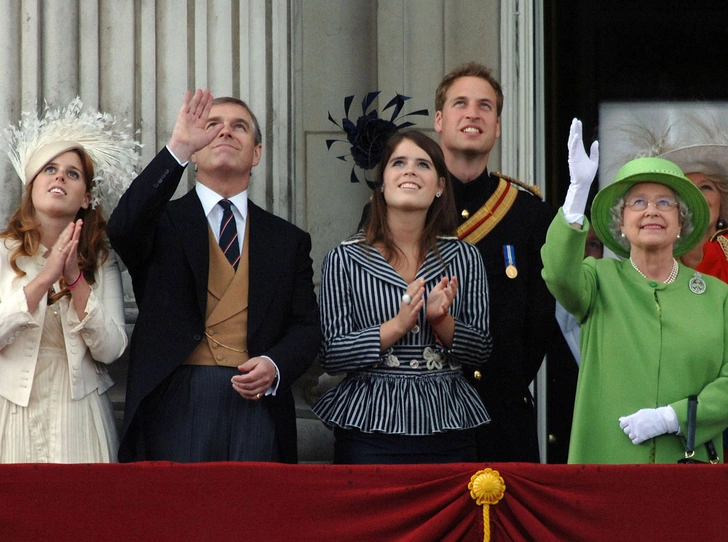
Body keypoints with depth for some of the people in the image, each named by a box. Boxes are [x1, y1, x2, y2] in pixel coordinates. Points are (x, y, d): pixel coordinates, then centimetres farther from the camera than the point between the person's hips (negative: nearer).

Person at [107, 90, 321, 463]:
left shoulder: (289, 240, 17)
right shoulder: (163, 222, 10)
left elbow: (306, 326, 13)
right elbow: (123, 229, -14)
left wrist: (275, 366, -9)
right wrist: (178, 148, -20)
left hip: (258, 407, 2)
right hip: (174, 409, -2)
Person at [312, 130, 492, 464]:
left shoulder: (464, 258, 6)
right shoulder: (345, 260, 0)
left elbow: (480, 352, 5)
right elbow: (330, 356, -5)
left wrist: (441, 319, -13)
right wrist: (397, 326, -17)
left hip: (447, 428, 2)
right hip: (369, 428, -2)